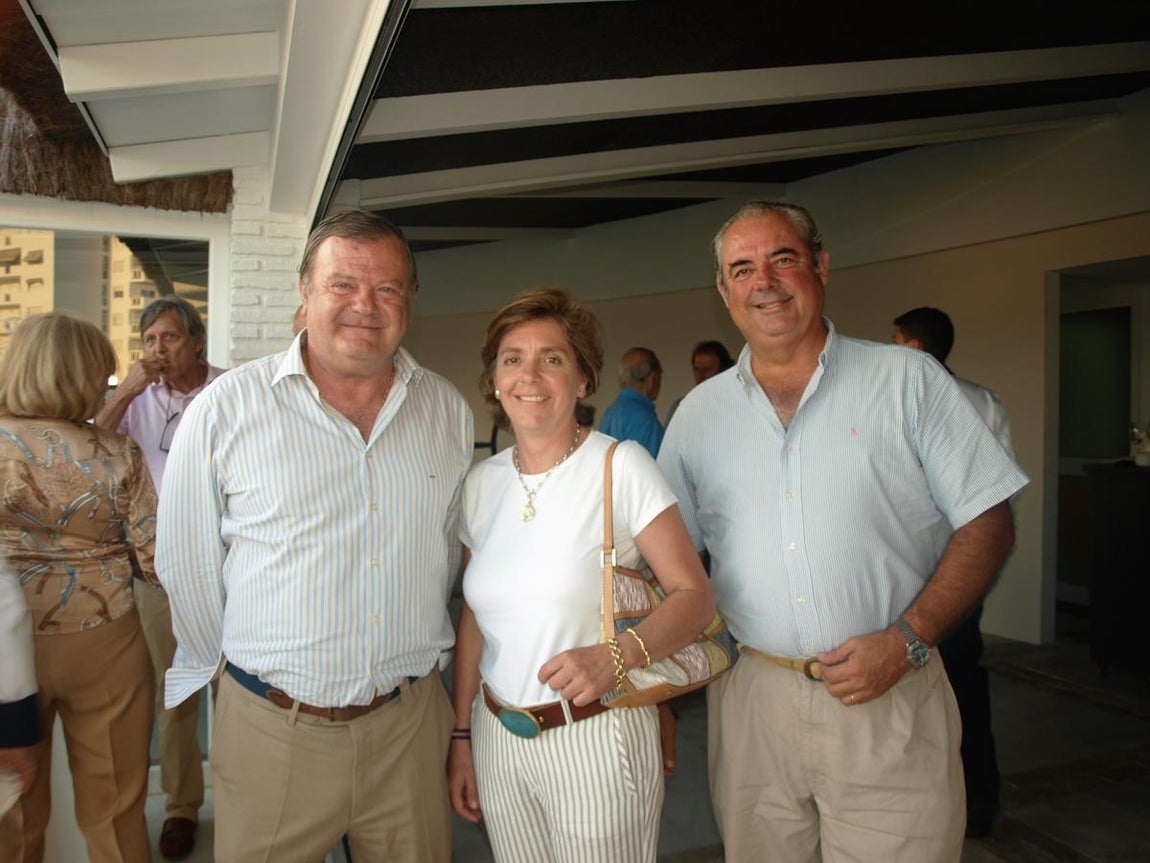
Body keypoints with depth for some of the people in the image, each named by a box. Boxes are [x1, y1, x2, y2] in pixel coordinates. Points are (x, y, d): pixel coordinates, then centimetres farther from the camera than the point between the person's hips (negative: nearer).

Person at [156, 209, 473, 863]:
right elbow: (189, 564, 1)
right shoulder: (226, 409, -9)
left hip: (411, 723, 3)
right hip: (272, 732, -2)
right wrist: (237, 668, 9)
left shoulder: (450, 411, 1)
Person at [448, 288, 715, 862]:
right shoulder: (482, 482, 3)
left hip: (595, 737, -4)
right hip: (495, 736, 5)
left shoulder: (621, 465, -12)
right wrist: (461, 736, 10)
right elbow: (474, 618, 9)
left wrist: (615, 656, -29)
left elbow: (695, 595, -13)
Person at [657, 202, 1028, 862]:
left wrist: (907, 640, -13)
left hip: (888, 702, -2)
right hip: (750, 701, 3)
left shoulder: (908, 379, 0)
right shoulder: (700, 411, 6)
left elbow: (987, 522, -2)